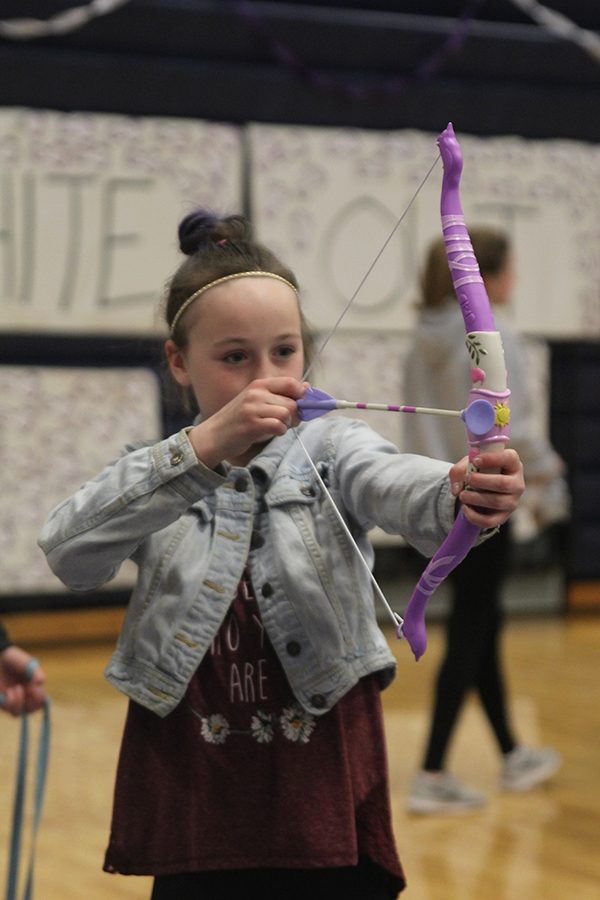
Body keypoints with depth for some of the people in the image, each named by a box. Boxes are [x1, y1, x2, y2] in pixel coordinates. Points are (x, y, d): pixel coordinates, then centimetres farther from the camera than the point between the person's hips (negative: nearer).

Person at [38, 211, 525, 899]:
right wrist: (204, 447, -31)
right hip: (194, 810, 1)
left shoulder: (330, 451, 1)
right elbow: (68, 553, -18)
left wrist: (461, 494, -47)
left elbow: (396, 486, -22)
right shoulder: (154, 477, 3)